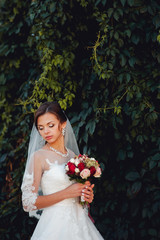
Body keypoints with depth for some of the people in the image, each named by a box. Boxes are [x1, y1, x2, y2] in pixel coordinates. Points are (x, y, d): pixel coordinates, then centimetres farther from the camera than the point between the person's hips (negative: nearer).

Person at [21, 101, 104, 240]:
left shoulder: (72, 154, 8)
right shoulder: (39, 156, -8)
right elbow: (28, 203, -14)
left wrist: (87, 195, 0)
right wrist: (66, 193, -16)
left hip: (79, 221, 6)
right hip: (56, 224, -5)